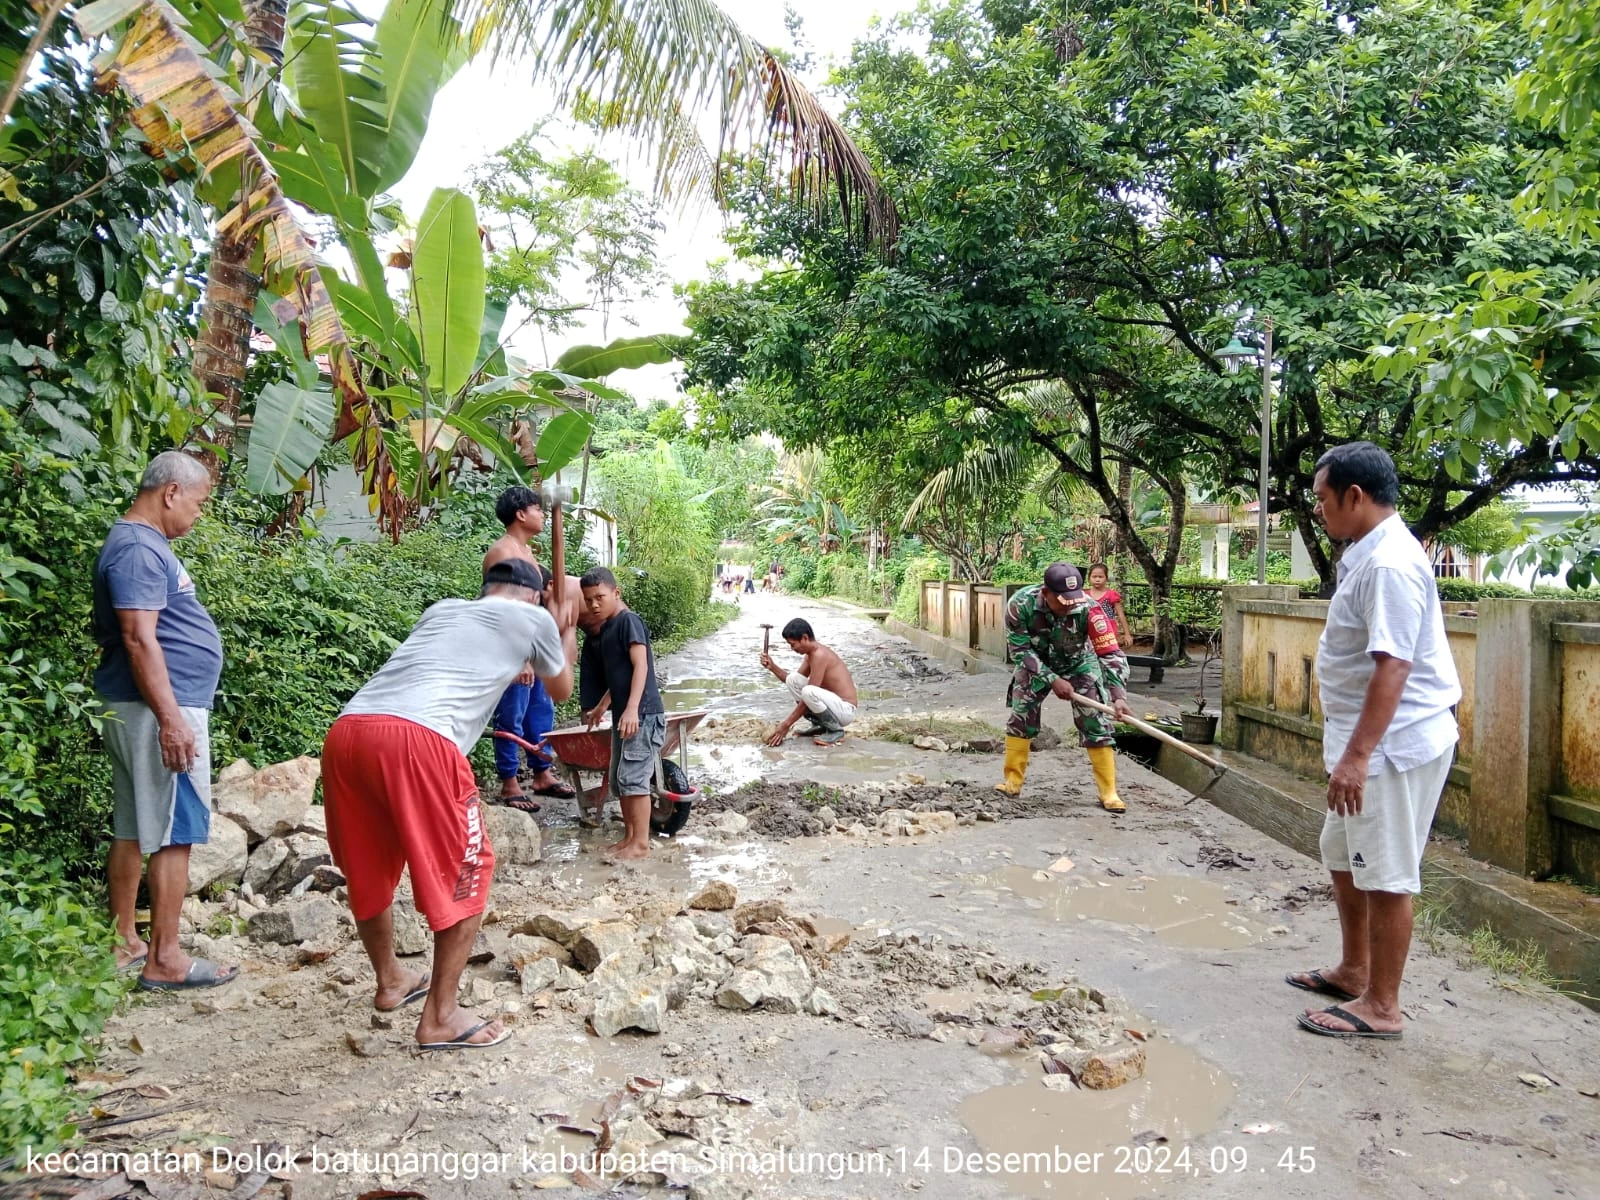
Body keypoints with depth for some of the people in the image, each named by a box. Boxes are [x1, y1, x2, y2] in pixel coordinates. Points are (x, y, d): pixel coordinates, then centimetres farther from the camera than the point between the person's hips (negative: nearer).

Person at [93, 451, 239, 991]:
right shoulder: (139, 549, -16)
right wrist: (171, 719, -25)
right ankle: (164, 960, 1)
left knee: (133, 830, 14)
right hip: (162, 710, -10)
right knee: (175, 834, -5)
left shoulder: (142, 544, 16)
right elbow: (139, 639, -23)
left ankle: (124, 944, 23)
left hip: (140, 711, 10)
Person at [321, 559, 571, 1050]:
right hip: (418, 739, -6)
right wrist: (562, 648, 57)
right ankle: (441, 1017, 15)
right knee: (466, 871, 11)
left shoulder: (442, 608, 33)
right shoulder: (533, 618, 20)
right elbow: (561, 691, 37)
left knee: (368, 869, 24)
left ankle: (390, 981, 44)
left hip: (346, 731, 7)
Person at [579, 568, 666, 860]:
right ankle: (629, 836, 22)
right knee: (619, 779, 13)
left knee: (633, 777, -9)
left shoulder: (628, 620, -11)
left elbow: (640, 666, -19)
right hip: (623, 715, 10)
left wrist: (632, 709, -28)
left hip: (642, 714, -10)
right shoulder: (606, 628, 16)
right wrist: (601, 707, 36)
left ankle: (641, 843, -2)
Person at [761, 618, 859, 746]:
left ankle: (835, 729, -10)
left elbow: (809, 695, -22)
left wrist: (786, 724, -18)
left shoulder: (819, 655, -22)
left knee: (808, 692, -35)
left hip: (845, 710, -9)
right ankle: (819, 724, 9)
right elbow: (794, 683, 17)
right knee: (792, 679, 2)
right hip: (831, 703, 9)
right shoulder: (810, 653, 8)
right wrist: (772, 667, 1)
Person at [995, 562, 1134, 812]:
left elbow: (1110, 652, -32)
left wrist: (1118, 695, -43)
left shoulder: (1088, 608, -35)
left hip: (1080, 664, -1)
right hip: (1036, 664, 1)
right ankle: (1012, 783, 16)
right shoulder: (1020, 604, -34)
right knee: (1019, 718, 1)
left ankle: (1109, 793, -1)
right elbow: (1020, 650, -24)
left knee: (1096, 724, -8)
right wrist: (1052, 679, -29)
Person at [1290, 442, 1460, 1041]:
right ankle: (1354, 971, 36)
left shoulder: (1390, 564, -21)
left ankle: (1381, 1006, 13)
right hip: (1368, 741, 11)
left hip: (1393, 743, -11)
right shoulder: (1367, 555, 11)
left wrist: (1357, 755, -28)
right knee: (1344, 858, 20)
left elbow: (1392, 667, -27)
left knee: (1384, 876, 0)